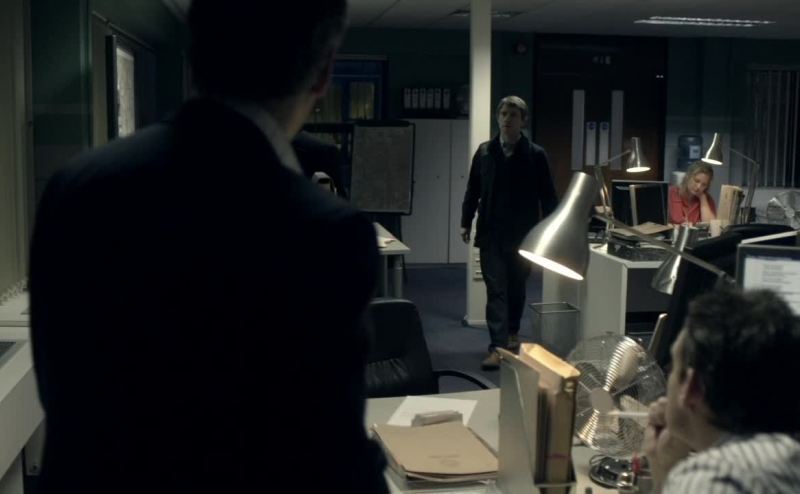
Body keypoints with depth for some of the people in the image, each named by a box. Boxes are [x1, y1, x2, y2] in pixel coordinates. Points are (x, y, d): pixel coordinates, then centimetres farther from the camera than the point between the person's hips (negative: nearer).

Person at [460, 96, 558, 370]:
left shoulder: (535, 155, -3)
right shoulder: (484, 151, 3)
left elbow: (547, 195, -1)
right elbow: (473, 190, 10)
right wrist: (466, 222, 7)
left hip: (523, 234, 0)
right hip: (491, 233, 1)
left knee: (516, 287, 14)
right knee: (496, 289, -4)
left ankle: (512, 333, 35)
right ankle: (498, 346, -6)